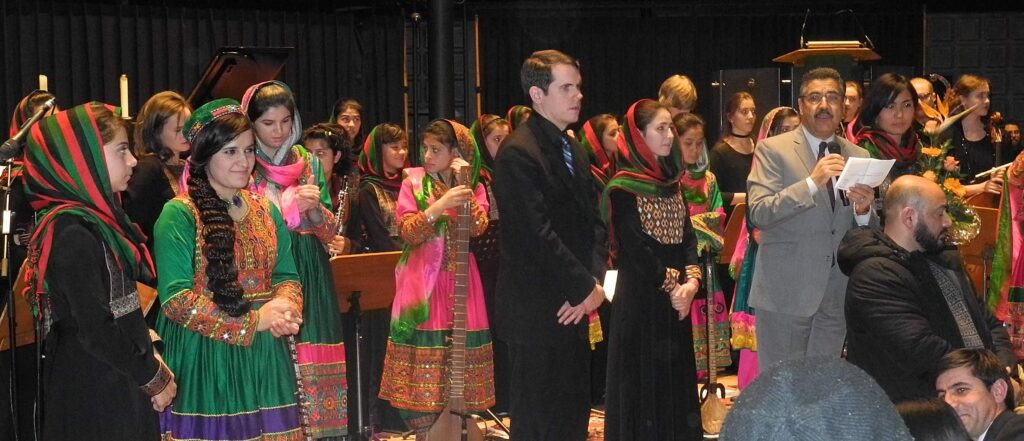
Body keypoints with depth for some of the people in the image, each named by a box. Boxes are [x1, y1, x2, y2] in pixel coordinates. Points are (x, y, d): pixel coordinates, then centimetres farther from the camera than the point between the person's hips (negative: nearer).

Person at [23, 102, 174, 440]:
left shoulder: (98, 219, 11)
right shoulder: (71, 231, -18)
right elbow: (94, 328, -22)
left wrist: (148, 354, 5)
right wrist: (154, 377, -13)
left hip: (117, 384, 9)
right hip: (95, 393, -9)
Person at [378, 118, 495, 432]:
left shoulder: (474, 186, 7)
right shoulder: (414, 182, 2)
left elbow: (477, 227, -10)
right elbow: (408, 232, -10)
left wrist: (464, 183, -13)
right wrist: (440, 205, -23)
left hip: (460, 282, 1)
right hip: (423, 282, -1)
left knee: (460, 359, 1)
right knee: (424, 354, -5)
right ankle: (425, 430, 4)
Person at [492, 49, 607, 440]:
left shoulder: (574, 152, 15)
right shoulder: (518, 153, -14)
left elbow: (593, 222, 14)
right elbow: (537, 235, -20)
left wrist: (593, 281, -3)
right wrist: (585, 288, -14)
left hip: (573, 308, 9)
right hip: (537, 311, -9)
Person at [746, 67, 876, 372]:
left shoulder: (858, 157, 12)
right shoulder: (773, 150, -1)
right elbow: (758, 213, -14)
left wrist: (863, 210, -10)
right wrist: (812, 183, -22)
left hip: (837, 294, 4)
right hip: (786, 291, -4)